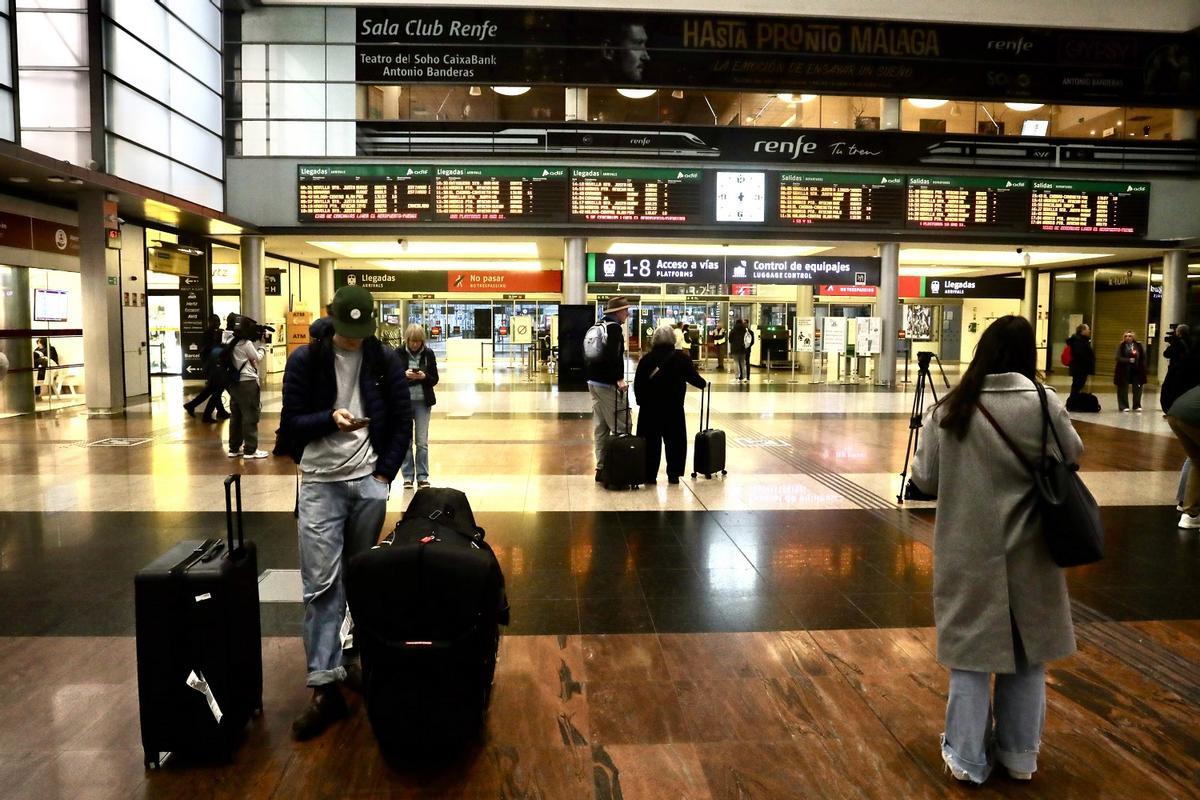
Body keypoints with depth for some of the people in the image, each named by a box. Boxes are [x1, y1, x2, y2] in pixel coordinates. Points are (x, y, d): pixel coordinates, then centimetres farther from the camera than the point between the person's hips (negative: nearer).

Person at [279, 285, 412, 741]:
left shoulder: (384, 359, 3)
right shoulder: (305, 359, -1)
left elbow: (403, 421, 6)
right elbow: (290, 424, 0)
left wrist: (385, 473, -2)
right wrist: (330, 418, -18)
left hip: (370, 481, 2)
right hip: (320, 483, -1)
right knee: (321, 584, -5)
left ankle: (353, 658, 27)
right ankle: (325, 686, -1)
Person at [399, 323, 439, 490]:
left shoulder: (428, 354, 1)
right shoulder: (399, 354, -1)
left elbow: (435, 379, 3)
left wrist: (424, 376, -17)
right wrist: (404, 375, -18)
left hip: (423, 402, 0)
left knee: (422, 442, 3)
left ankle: (422, 477, 10)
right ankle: (408, 476, 13)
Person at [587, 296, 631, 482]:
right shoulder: (614, 327, -12)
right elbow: (612, 355, -24)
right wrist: (619, 378, -24)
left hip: (593, 381, 9)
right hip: (608, 384, -9)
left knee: (600, 428, 10)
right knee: (621, 427, -6)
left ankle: (601, 468, 13)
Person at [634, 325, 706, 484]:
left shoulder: (646, 358, -1)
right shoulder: (681, 357, -2)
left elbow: (638, 383, -2)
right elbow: (693, 377, 2)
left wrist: (641, 401, 9)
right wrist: (703, 383, 22)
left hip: (649, 407, 1)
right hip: (674, 407, 0)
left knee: (651, 441, 7)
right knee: (674, 441, 11)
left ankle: (650, 476, 9)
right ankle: (673, 475, 14)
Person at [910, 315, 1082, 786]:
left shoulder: (949, 410, -10)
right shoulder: (1045, 405, -12)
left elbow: (924, 479, -4)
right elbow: (1072, 458, 4)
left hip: (968, 552, 0)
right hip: (1028, 553, 1)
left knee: (971, 653, 13)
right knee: (1027, 654, 19)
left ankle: (967, 757, 24)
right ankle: (1020, 755, 33)